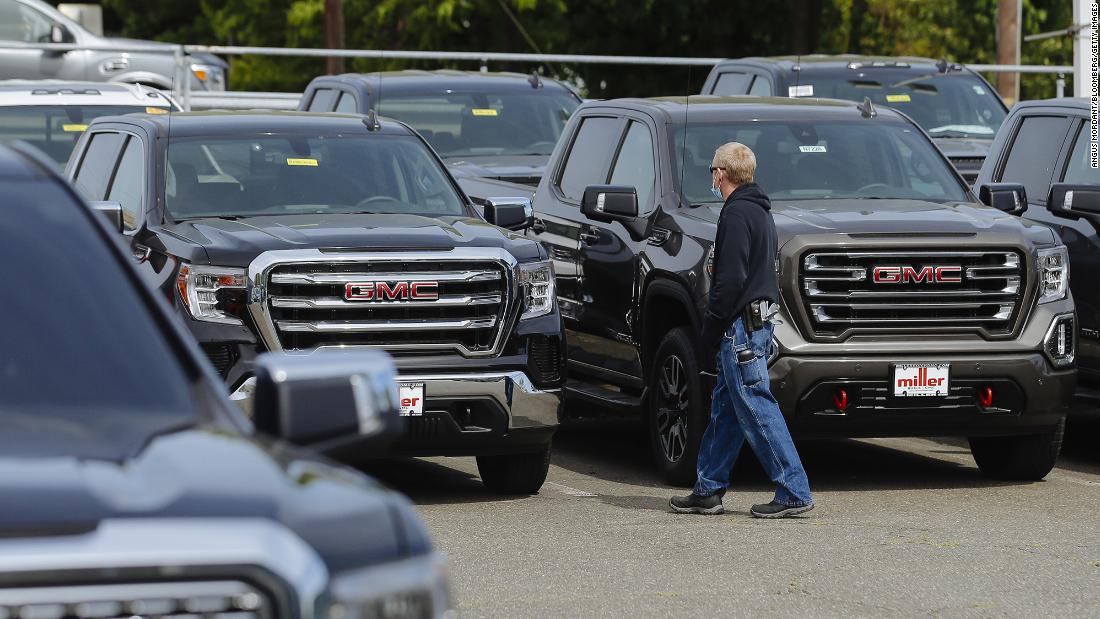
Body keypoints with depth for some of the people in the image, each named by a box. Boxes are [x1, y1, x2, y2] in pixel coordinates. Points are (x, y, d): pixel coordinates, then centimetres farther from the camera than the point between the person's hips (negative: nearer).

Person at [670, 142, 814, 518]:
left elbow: (731, 278, -20)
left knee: (756, 409, -10)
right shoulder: (759, 211, 19)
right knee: (725, 409, 14)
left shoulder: (737, 213, -13)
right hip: (757, 322, 10)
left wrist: (712, 327, -13)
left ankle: (794, 492, -12)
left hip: (742, 326, -10)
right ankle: (708, 491, 19)